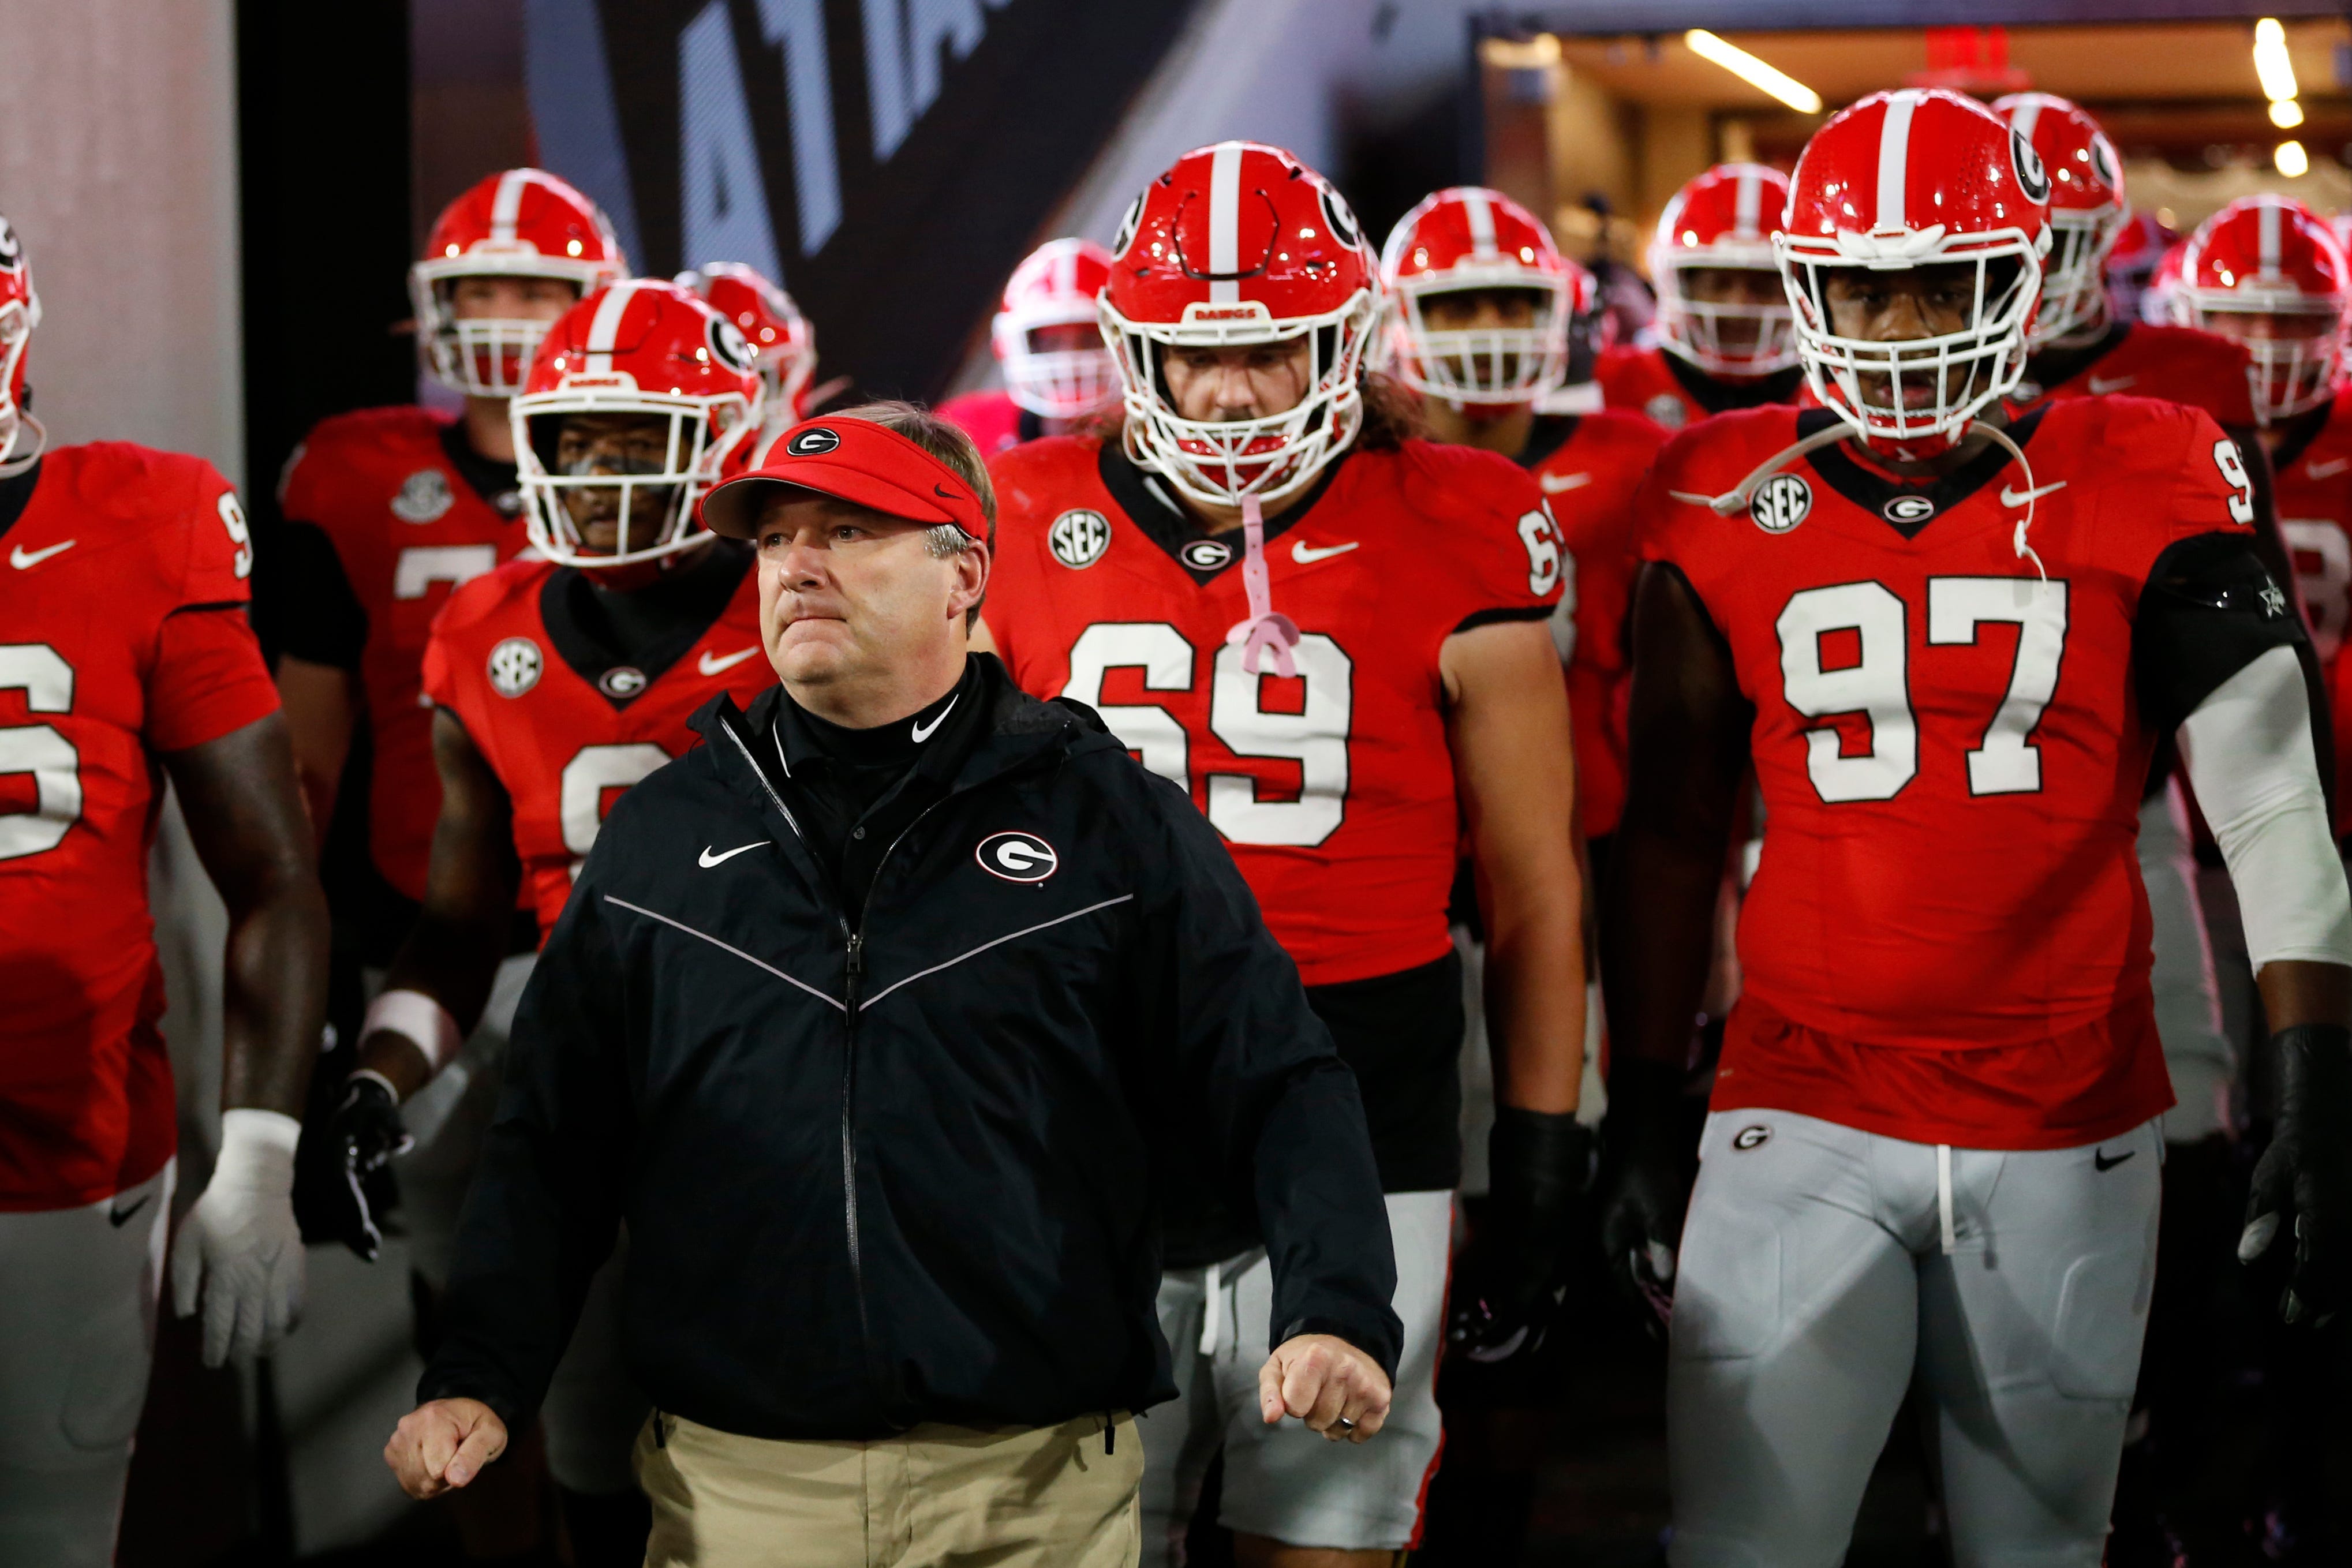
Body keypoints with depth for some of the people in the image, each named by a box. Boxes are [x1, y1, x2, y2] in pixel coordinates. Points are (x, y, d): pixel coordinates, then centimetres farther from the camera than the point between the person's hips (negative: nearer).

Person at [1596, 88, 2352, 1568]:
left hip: (2072, 1129, 0)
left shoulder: (2143, 486, -2)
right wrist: (1640, 1115, 8)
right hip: (1804, 1119, 0)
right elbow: (1672, 834, 9)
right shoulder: (1726, 505, 2)